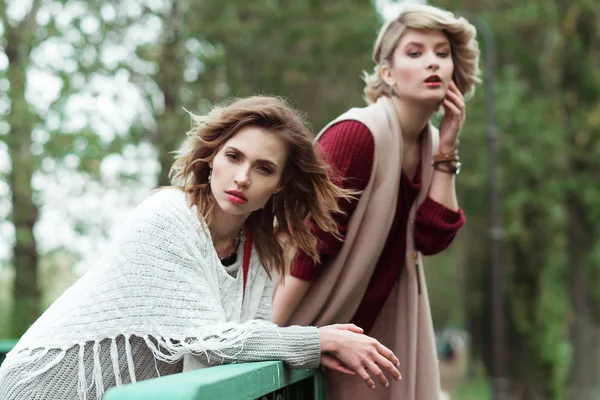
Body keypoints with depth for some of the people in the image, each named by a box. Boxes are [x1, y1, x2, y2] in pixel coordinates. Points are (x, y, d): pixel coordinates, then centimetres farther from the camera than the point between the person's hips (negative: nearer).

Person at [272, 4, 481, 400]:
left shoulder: (431, 143, 3)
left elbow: (433, 238, -6)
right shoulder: (357, 133, -21)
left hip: (386, 328, 7)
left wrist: (447, 149, -10)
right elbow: (308, 244, -24)